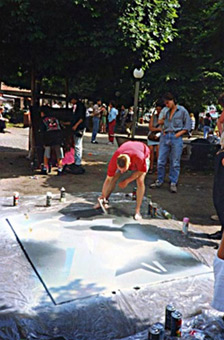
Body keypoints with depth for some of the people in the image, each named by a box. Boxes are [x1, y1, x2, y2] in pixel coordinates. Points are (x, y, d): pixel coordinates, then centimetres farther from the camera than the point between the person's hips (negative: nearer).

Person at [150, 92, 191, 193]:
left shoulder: (182, 110, 1)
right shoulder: (164, 110, 12)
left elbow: (187, 126, 3)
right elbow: (159, 122, 15)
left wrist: (178, 134, -7)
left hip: (176, 137, -3)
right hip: (165, 137, 4)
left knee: (175, 162, 0)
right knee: (161, 161, 4)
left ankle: (173, 183, 7)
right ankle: (159, 181, 16)